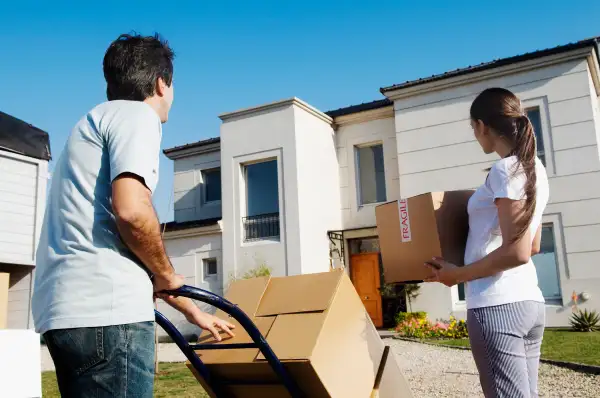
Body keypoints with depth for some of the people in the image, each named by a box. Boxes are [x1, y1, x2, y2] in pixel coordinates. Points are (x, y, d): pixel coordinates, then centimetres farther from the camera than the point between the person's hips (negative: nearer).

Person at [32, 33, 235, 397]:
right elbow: (132, 212, -21)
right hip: (106, 311, -9)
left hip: (64, 310, 9)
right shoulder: (137, 114, -1)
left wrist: (191, 309, 34)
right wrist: (167, 276, 0)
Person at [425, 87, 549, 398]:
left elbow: (516, 252, -19)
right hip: (529, 301, 9)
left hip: (498, 305, -9)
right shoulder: (535, 169, 14)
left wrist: (458, 274, -9)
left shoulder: (505, 170, -12)